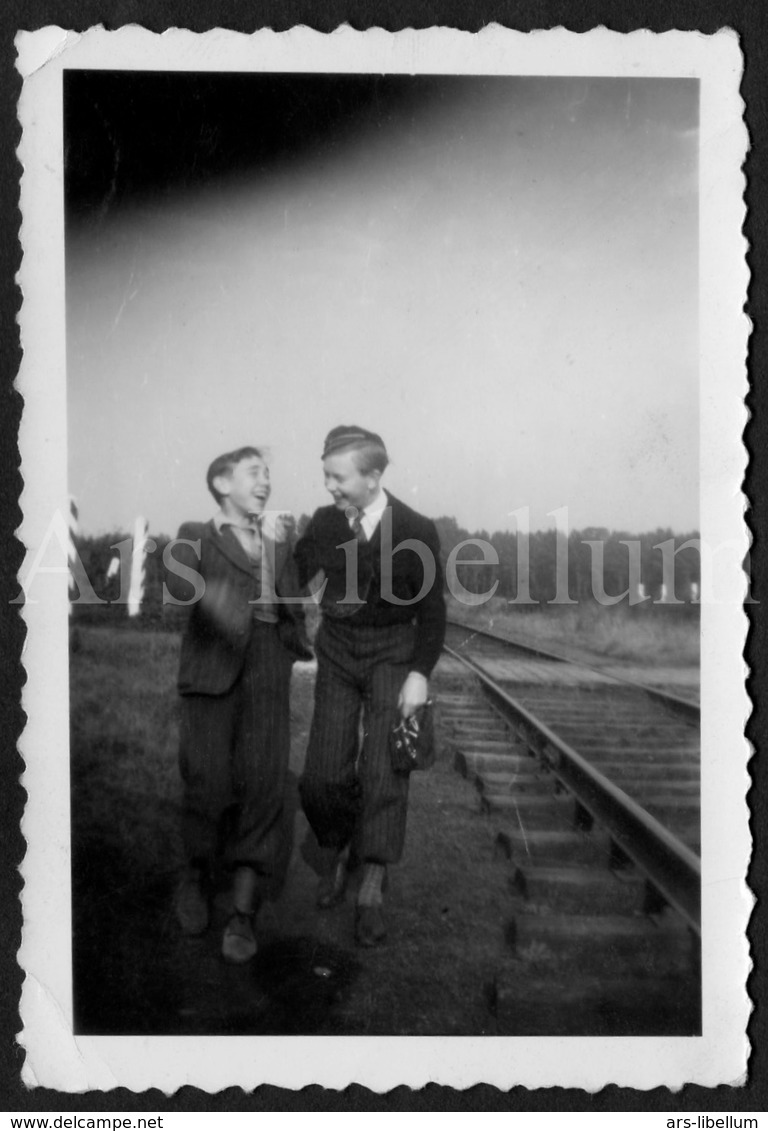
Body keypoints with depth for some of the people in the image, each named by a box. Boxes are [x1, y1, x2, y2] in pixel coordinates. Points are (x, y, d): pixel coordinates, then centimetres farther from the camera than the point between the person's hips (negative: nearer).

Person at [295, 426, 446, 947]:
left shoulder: (417, 531, -11)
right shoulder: (324, 523, -4)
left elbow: (432, 610, -6)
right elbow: (291, 580, 5)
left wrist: (420, 673, -13)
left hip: (393, 653, -2)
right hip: (338, 650, 3)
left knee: (383, 771, -9)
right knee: (324, 775, -2)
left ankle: (372, 894, 2)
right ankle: (336, 851, 27)